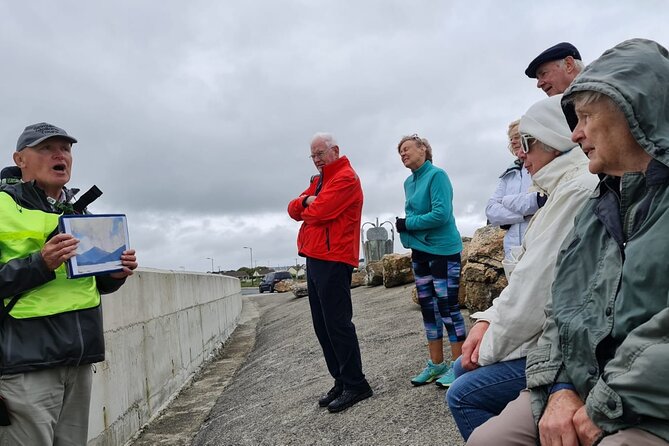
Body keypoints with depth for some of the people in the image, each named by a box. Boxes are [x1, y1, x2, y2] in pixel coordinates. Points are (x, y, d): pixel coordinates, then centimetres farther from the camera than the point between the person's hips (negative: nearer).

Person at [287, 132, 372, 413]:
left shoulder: (346, 178, -7)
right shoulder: (318, 180, 24)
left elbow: (320, 211, -18)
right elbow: (294, 209, 16)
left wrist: (305, 208, 3)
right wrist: (305, 201, -5)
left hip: (333, 260, -10)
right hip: (314, 258, 10)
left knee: (336, 323, -7)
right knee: (322, 325, 10)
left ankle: (355, 385, 2)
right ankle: (341, 382, 19)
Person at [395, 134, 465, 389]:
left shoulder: (437, 175, -11)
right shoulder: (409, 182, 11)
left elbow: (441, 214, -20)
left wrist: (407, 224, -13)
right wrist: (406, 230, -1)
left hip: (443, 250, -8)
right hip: (420, 252, 8)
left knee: (448, 307, -3)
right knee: (428, 308, 13)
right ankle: (436, 364, 25)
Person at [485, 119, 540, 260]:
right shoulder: (509, 175, 18)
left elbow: (544, 200, -17)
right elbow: (491, 211, 6)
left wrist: (507, 201, -2)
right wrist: (525, 214, -10)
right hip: (513, 252, 5)